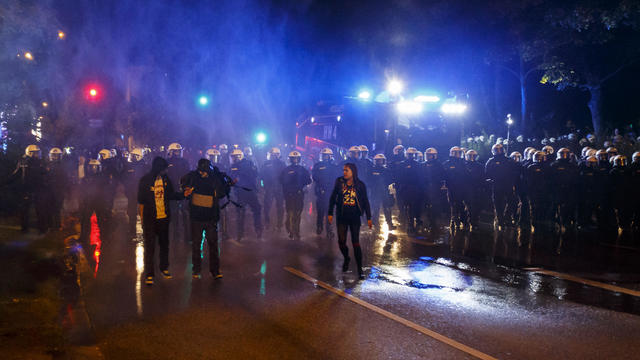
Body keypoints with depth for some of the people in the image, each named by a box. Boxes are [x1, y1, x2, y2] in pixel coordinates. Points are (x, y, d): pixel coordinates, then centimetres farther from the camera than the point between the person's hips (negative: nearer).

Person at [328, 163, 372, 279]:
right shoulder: (339, 182, 1)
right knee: (341, 241, -2)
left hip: (355, 217, -1)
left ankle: (360, 269, 5)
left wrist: (369, 218, 1)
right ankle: (346, 258, 29)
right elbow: (332, 198, 7)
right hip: (342, 217, 1)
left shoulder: (360, 185, -2)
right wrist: (330, 213, 4)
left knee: (355, 242, -3)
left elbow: (365, 202, 4)